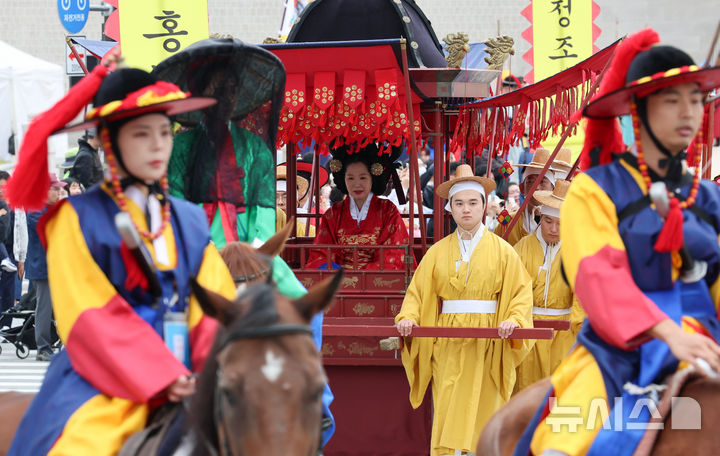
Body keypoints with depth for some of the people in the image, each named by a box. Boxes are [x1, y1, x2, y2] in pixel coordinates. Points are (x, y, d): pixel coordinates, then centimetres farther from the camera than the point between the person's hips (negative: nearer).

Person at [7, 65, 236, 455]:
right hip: (100, 392, -4)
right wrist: (163, 379, -17)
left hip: (183, 381, 5)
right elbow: (93, 318, -8)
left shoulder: (189, 222, 15)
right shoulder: (78, 219, 1)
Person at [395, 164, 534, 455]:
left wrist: (513, 319, -19)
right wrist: (408, 317, -13)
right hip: (448, 344, 1)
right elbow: (418, 291, 6)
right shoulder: (438, 252, 8)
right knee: (448, 419, -6)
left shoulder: (501, 250, 4)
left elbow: (522, 291, -1)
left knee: (482, 416, 0)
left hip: (487, 345, -1)